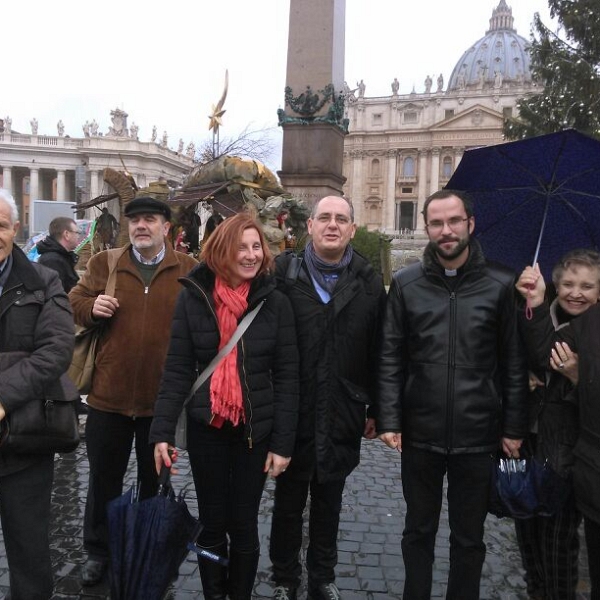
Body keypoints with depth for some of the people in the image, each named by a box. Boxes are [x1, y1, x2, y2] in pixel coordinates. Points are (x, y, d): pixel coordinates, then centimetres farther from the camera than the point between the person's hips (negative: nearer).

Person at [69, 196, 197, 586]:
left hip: (162, 399, 0)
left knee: (156, 480, 18)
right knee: (104, 479, 15)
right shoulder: (104, 264, 3)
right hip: (108, 394, 1)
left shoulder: (188, 269, 0)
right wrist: (92, 307, -13)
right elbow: (75, 301, 10)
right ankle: (98, 551, 36)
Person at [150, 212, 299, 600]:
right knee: (212, 523, 14)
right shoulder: (193, 296, -4)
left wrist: (283, 441, -8)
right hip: (206, 428, 1)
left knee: (244, 524, 11)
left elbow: (287, 377, -4)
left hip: (255, 429, 0)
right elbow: (177, 370, -3)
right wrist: (163, 430, -9)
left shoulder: (275, 302, -5)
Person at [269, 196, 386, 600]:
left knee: (329, 503, 18)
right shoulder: (284, 274, -4)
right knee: (288, 502, 14)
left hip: (342, 417, 2)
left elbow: (378, 353, 3)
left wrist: (376, 409, 4)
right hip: (292, 414, -1)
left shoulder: (369, 283, 1)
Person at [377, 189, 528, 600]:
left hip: (478, 436, 0)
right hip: (420, 433, 1)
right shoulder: (406, 284, 0)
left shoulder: (501, 285, -2)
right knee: (418, 531, 17)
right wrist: (389, 420, -6)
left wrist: (514, 427, 0)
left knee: (469, 537, 16)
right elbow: (391, 358, 0)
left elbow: (514, 363, 1)